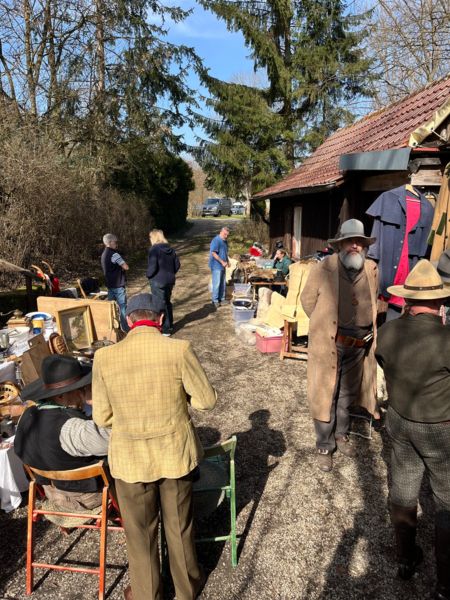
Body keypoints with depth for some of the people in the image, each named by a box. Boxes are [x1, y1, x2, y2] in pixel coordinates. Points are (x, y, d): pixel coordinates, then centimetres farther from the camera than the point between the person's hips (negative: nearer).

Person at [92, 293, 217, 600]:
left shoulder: (104, 357, -14)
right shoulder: (180, 350, -18)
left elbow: (102, 417, -5)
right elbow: (207, 400, -11)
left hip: (130, 459, 0)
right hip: (175, 453, 0)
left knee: (140, 532, 23)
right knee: (179, 525, 25)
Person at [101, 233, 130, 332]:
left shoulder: (104, 254, 12)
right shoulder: (114, 254, -18)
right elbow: (126, 267, -19)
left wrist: (120, 267, -2)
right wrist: (122, 267, 3)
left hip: (110, 284, 9)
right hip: (118, 285, -9)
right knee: (122, 306, -3)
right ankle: (125, 327, 1)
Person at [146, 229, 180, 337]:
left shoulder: (154, 249, -15)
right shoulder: (170, 249, 7)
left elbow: (152, 267, -21)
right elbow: (177, 265, 8)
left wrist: (148, 275, -3)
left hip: (158, 281, -7)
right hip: (170, 281, 7)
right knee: (167, 302, 22)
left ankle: (165, 330, 7)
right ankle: (169, 325, 34)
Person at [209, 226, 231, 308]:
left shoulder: (224, 241, 14)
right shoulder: (216, 240, -16)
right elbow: (213, 253, -22)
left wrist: (227, 261, 13)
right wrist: (222, 262, -23)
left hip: (222, 266, 9)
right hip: (216, 266, -9)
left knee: (222, 283, 15)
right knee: (216, 283, -6)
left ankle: (222, 298, 25)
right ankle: (215, 300, 3)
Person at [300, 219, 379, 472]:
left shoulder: (372, 270, 1)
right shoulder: (323, 269, -13)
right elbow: (307, 299, 0)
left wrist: (367, 328, 13)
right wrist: (322, 324, 2)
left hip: (359, 345, 4)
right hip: (329, 344, -4)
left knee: (348, 394, 21)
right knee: (325, 396, 5)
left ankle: (342, 435, 43)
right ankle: (325, 447, 23)